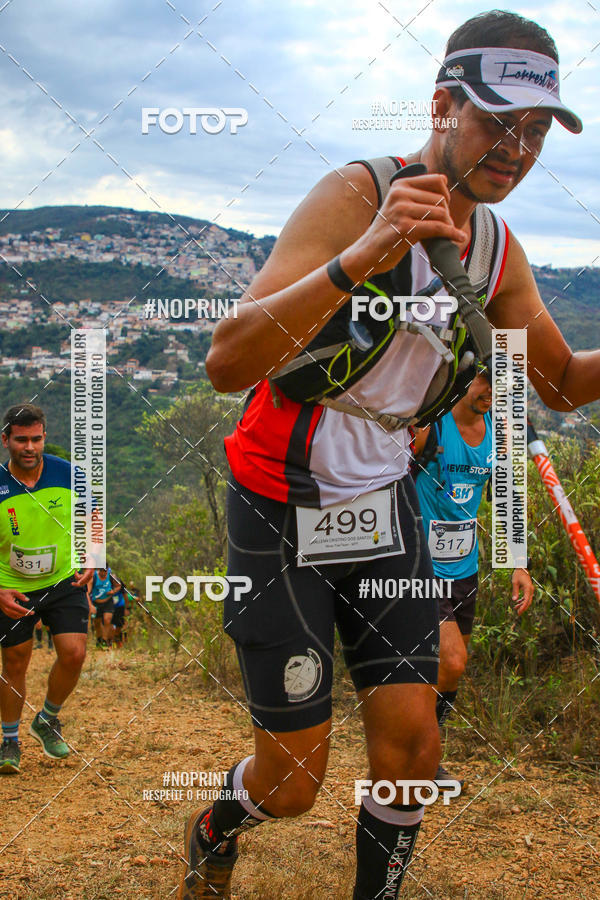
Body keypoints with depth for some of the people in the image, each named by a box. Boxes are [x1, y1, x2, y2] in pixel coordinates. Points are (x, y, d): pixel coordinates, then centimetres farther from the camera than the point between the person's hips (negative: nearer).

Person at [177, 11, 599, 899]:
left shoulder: (499, 250, 0)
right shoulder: (356, 195, -22)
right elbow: (227, 362, -33)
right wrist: (362, 258, -48)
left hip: (384, 503, 6)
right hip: (283, 510, -5)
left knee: (412, 748, 0)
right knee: (293, 781, 2)